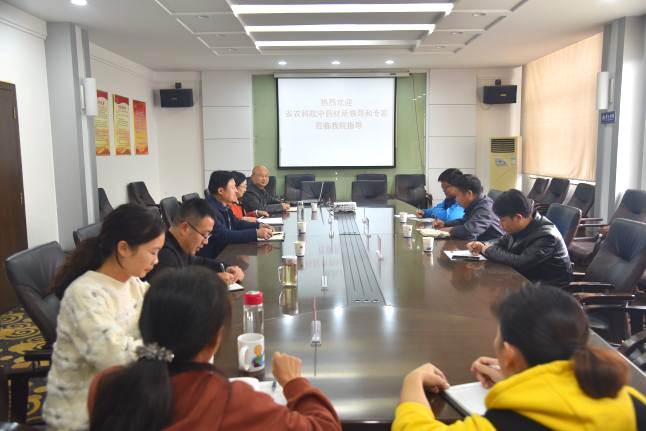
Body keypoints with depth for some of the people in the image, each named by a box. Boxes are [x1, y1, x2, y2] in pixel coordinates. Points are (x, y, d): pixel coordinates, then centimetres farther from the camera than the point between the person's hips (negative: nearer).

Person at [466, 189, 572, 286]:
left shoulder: (546, 235, -27)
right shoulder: (519, 227, -2)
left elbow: (520, 262, -34)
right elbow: (503, 241, 15)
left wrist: (489, 250, -21)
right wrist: (483, 245, -6)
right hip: (527, 277, 8)